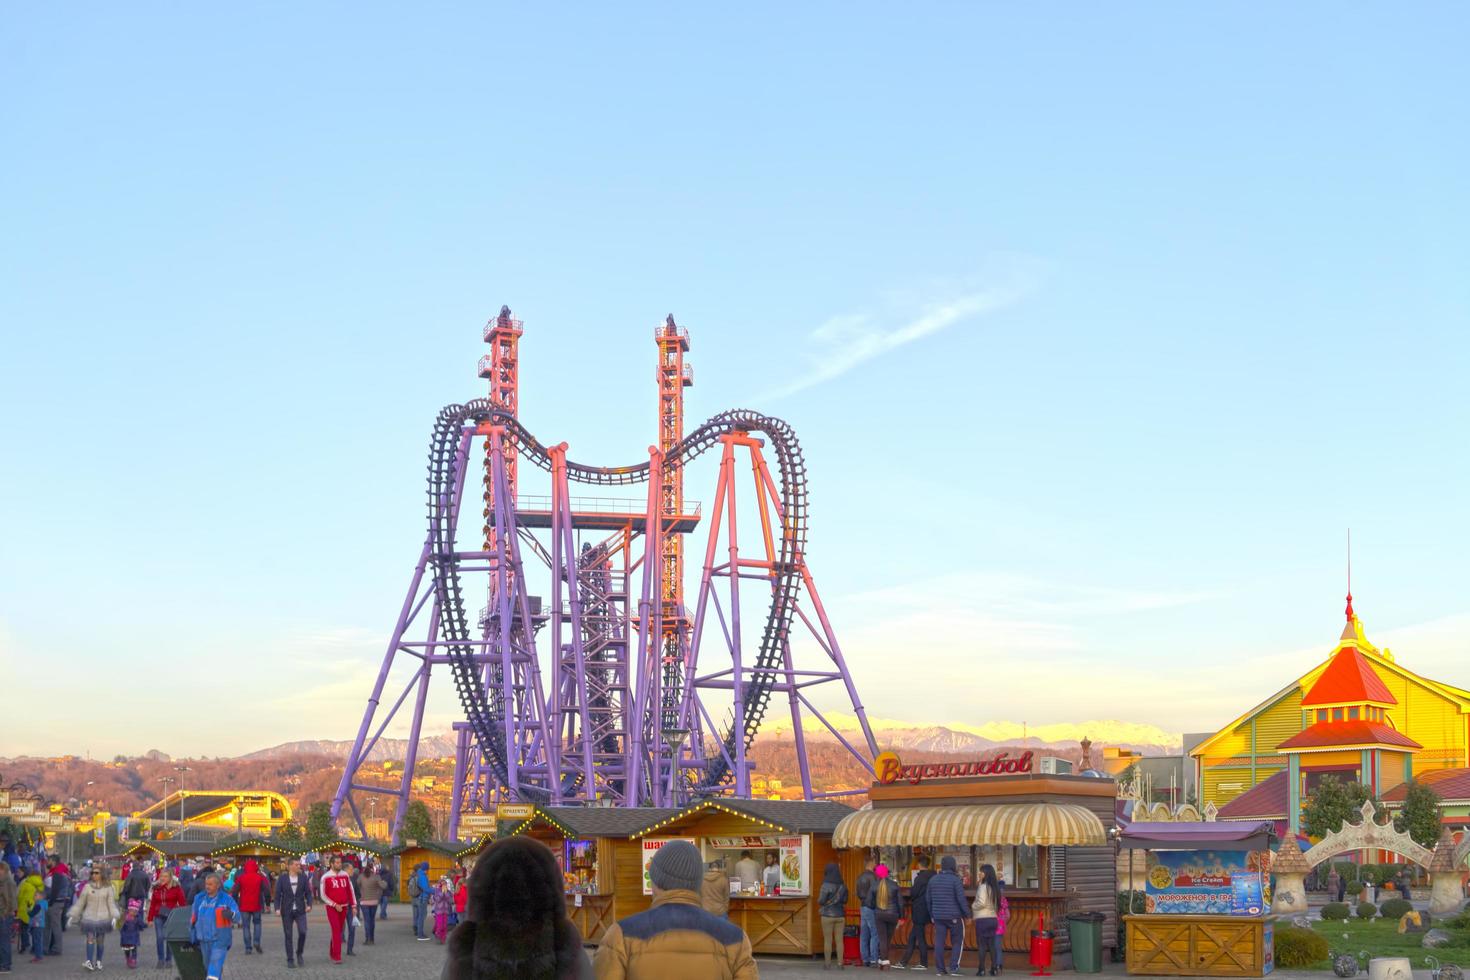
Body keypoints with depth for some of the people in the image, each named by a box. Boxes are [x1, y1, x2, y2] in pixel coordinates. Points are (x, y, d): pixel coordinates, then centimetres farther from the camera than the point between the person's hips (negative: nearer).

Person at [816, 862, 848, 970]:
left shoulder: (826, 885, -15)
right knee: (839, 940, 8)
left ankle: (827, 964, 6)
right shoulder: (843, 885, 1)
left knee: (827, 940, 4)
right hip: (840, 915, 4)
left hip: (828, 915, -4)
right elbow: (845, 901, 9)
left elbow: (820, 901, -14)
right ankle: (840, 963, 6)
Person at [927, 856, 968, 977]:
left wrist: (931, 915, 22)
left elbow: (928, 899, 14)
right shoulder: (955, 880, -10)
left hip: (938, 916, 5)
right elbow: (961, 899, -13)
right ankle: (953, 968, -3)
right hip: (954, 917, -5)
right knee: (957, 942, 5)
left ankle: (940, 969, 5)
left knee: (939, 943, 6)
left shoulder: (933, 879, 8)